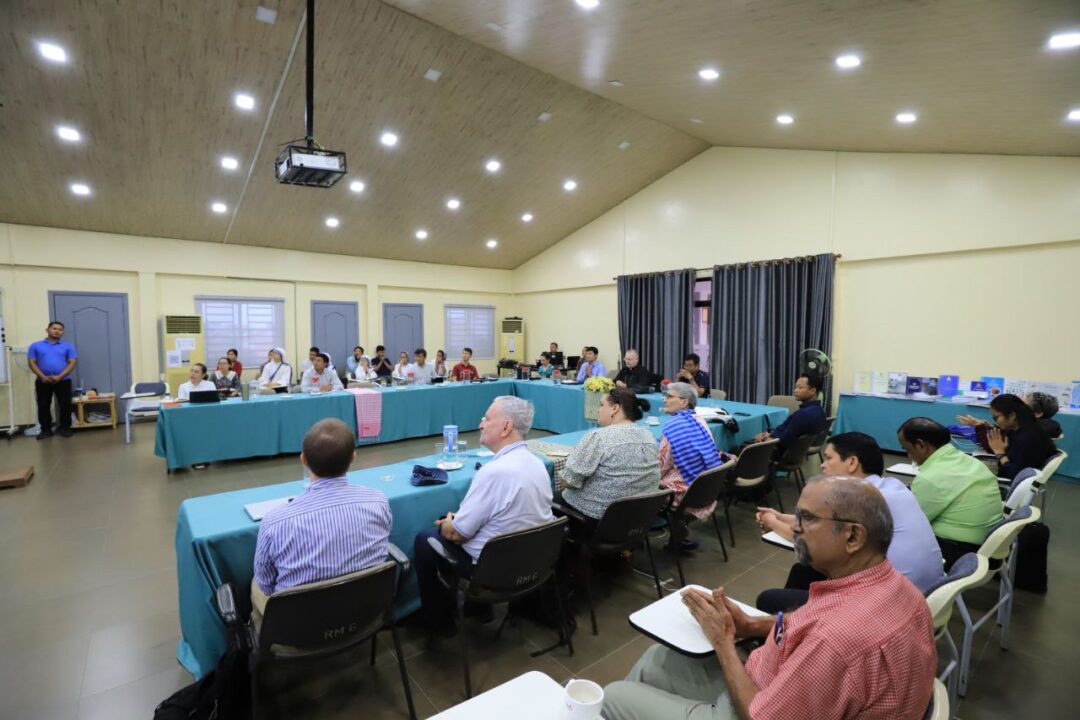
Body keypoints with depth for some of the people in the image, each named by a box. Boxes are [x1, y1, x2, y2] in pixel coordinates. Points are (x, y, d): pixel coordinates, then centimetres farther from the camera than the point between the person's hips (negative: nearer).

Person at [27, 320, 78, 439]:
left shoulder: (68, 346, 7)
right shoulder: (36, 346, 9)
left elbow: (72, 363, -1)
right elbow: (31, 362, 2)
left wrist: (59, 377, -14)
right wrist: (42, 377, -13)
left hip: (63, 381, -1)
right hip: (42, 381, 1)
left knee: (65, 406, -1)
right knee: (43, 406, 5)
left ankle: (64, 428, 9)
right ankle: (46, 429, 15)